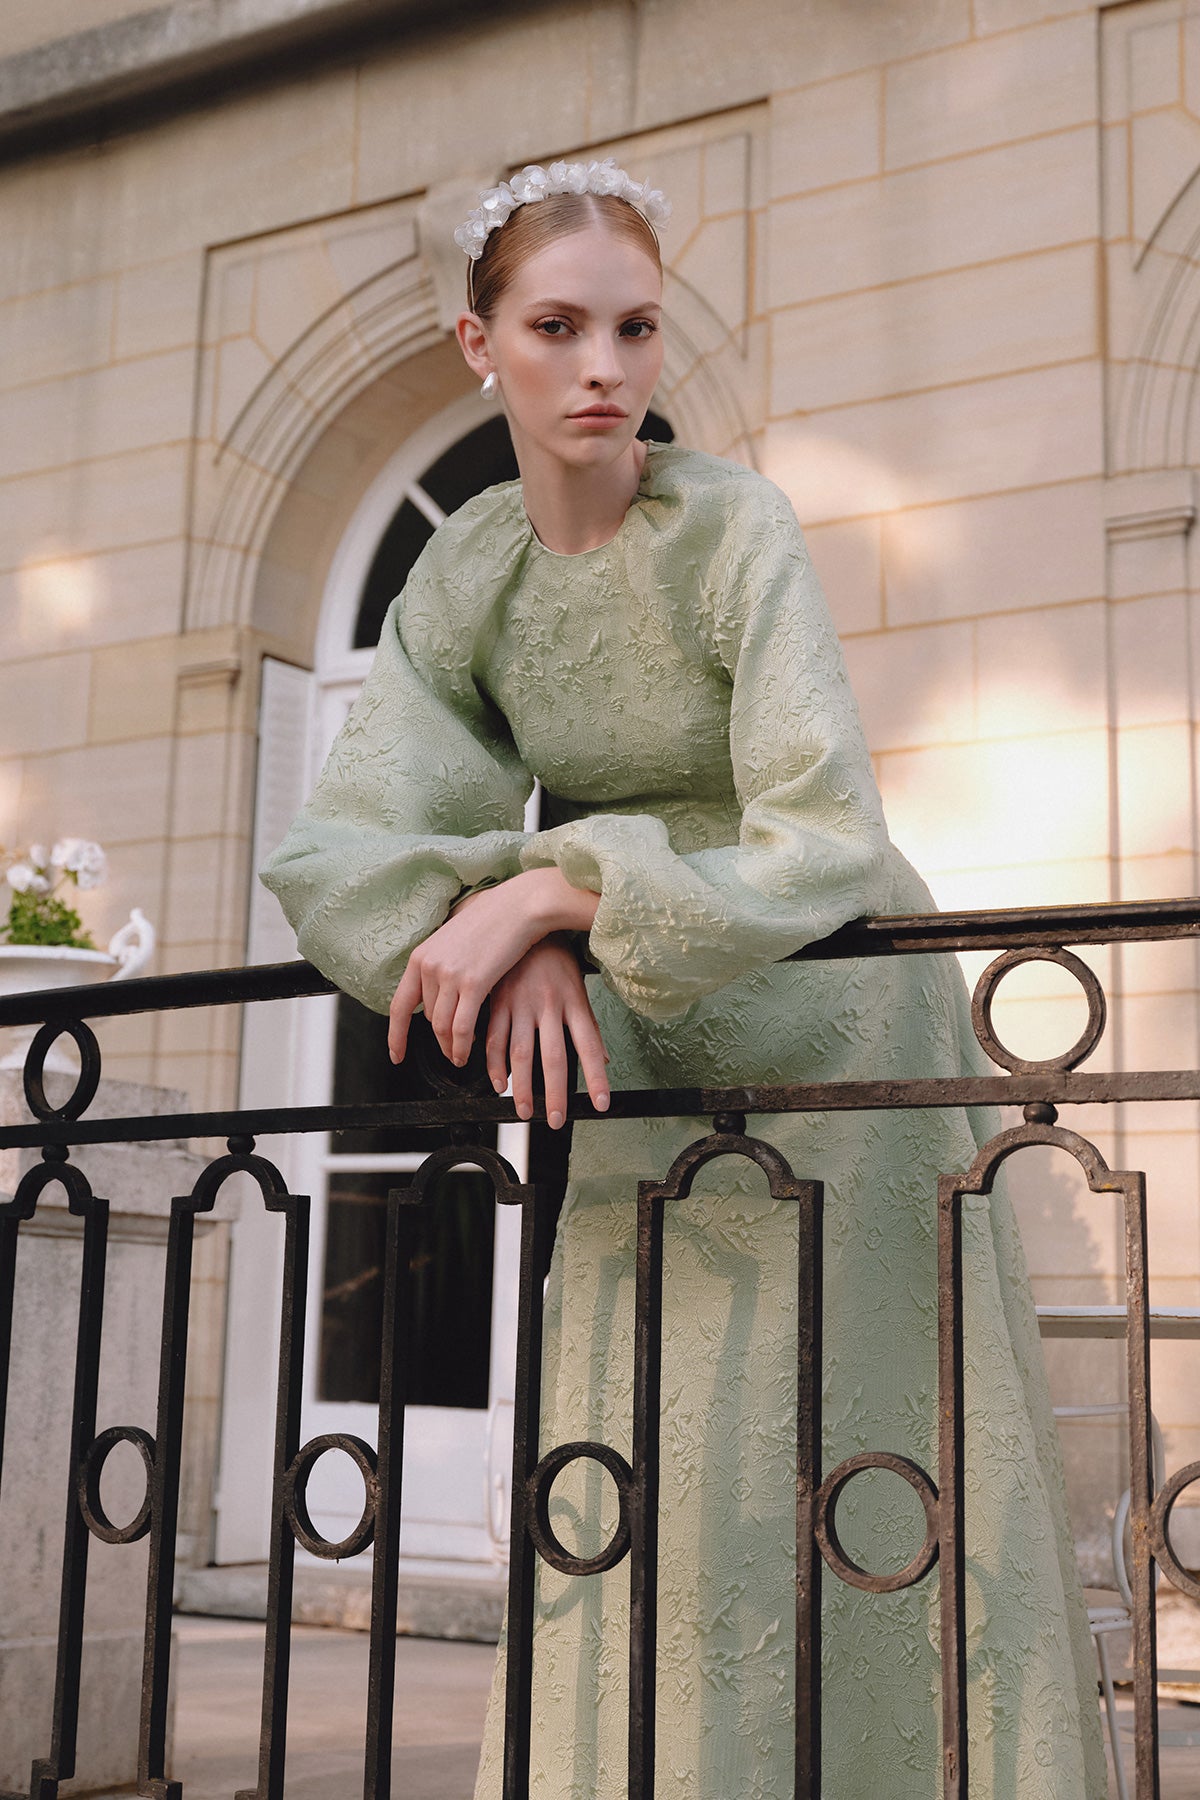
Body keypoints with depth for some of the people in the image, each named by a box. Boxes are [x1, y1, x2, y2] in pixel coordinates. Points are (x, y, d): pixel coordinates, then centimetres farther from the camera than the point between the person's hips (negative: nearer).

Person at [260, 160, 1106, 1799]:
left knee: (855, 1465, -1)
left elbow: (827, 847, -26)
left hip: (827, 1015, -4)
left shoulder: (734, 526, -17)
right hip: (641, 1049, 4)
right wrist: (514, 935, -26)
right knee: (650, 1475, 3)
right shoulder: (465, 577, -2)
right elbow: (336, 847, -8)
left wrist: (550, 883, -30)